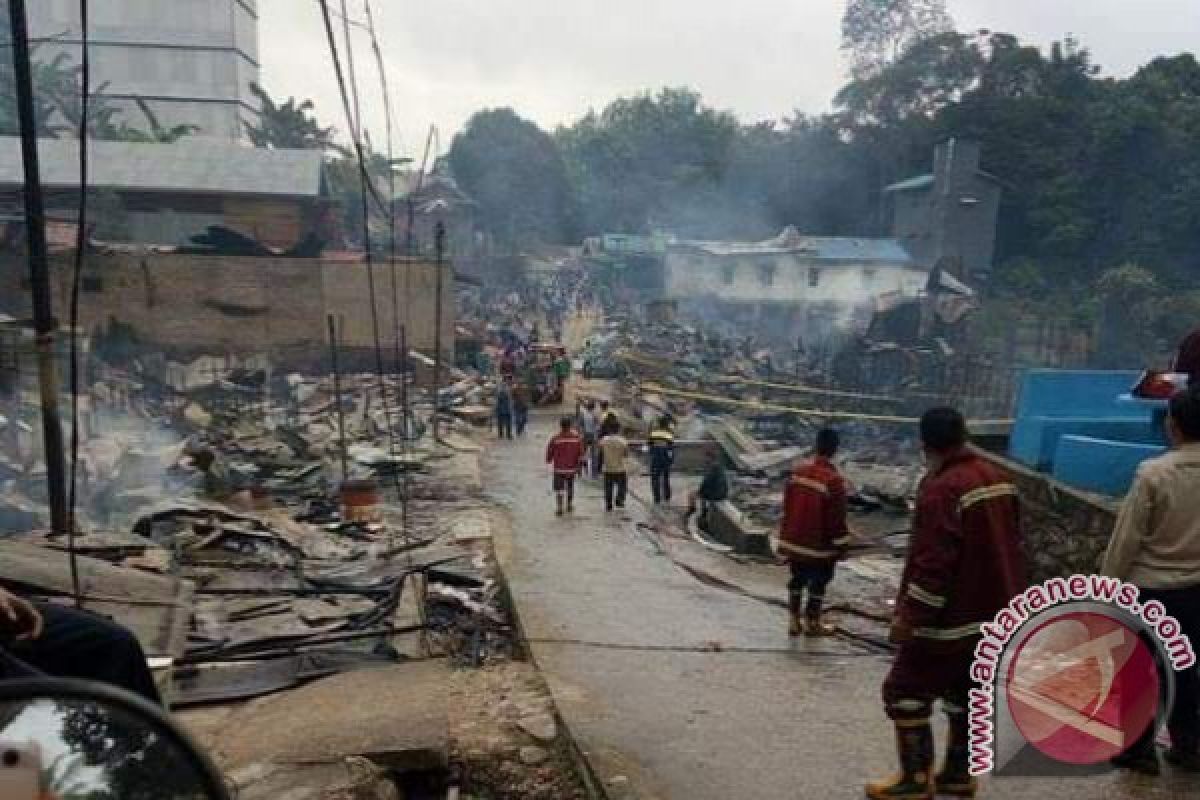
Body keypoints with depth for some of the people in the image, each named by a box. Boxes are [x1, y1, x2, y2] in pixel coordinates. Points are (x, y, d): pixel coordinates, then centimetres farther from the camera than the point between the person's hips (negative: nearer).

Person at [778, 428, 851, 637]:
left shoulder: (798, 471, -2)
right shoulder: (833, 480, -21)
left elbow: (787, 506, 6)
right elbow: (837, 518, -17)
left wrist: (785, 536, 17)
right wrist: (841, 545, -5)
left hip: (795, 540, 6)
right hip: (819, 544, -5)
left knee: (798, 579, 18)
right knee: (819, 581, 11)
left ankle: (794, 621, 23)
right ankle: (812, 623, 22)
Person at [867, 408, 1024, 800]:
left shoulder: (941, 489, -21)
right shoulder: (998, 478, 7)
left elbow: (931, 562, -26)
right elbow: (1007, 545, 16)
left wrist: (908, 616, -20)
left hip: (954, 617, -9)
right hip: (998, 613, 9)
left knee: (905, 693, 2)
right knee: (967, 694, 19)